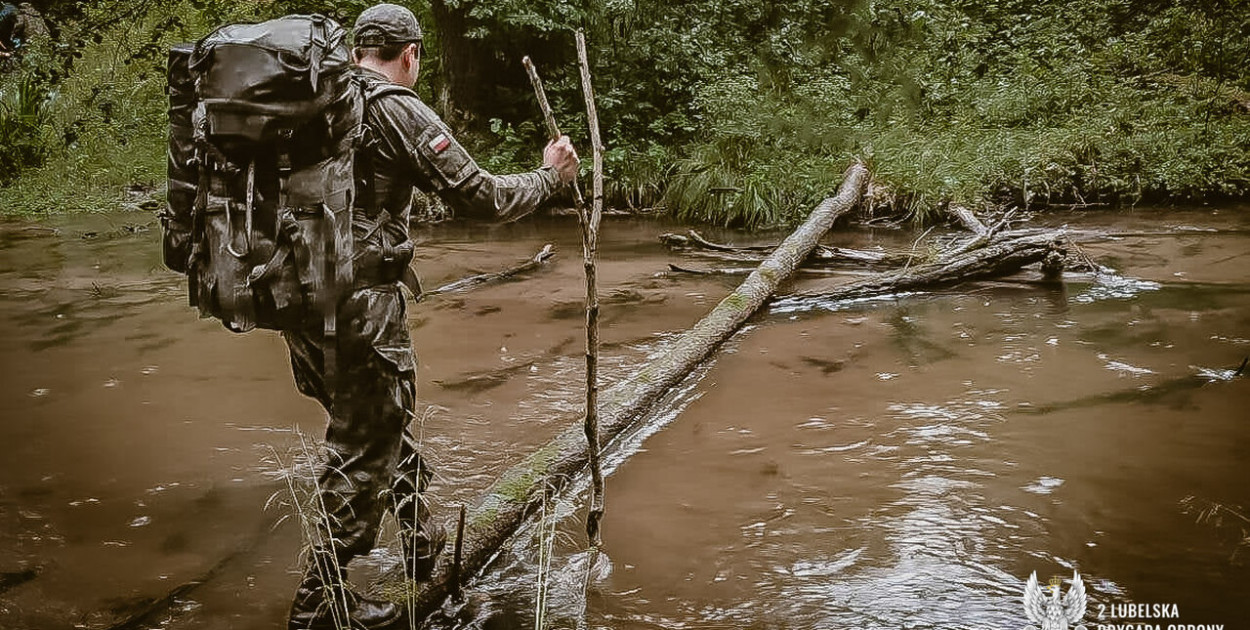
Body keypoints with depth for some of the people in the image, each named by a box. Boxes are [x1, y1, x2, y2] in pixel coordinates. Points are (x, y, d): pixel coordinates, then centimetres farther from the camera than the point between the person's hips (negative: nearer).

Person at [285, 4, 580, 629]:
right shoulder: (399, 112, -12)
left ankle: (421, 541, 40)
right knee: (364, 449, 6)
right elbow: (481, 196, -11)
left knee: (384, 419, 24)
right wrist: (549, 176, 5)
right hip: (358, 306, -8)